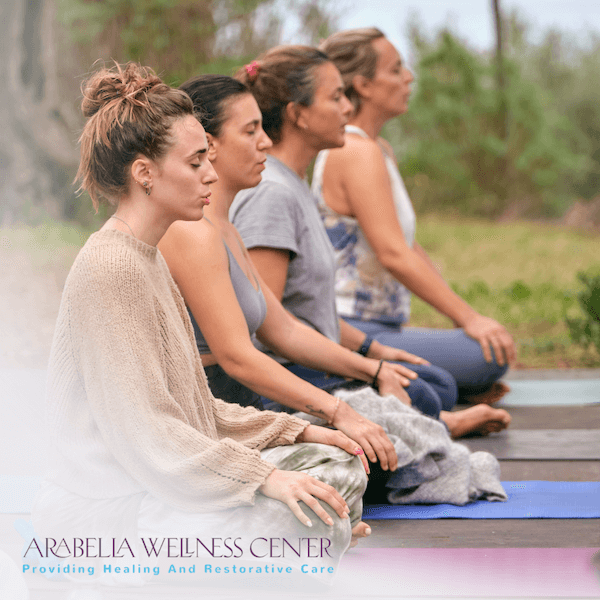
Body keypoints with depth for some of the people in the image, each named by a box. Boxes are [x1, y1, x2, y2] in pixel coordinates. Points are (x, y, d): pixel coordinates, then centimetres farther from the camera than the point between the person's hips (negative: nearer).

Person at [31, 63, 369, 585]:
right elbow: (143, 429, -22)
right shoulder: (109, 268, -17)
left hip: (158, 479, 10)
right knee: (303, 512, -24)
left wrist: (295, 430, 7)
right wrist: (263, 476, -25)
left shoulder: (148, 261, 15)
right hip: (109, 506, -10)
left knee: (338, 466, 4)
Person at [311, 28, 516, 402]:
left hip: (378, 327, 10)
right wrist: (468, 318, -24)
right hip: (356, 336, -10)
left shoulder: (380, 150, 17)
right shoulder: (358, 153, -16)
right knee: (489, 355, -24)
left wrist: (464, 314, 10)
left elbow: (411, 249, 18)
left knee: (499, 345, 16)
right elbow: (393, 255, -25)